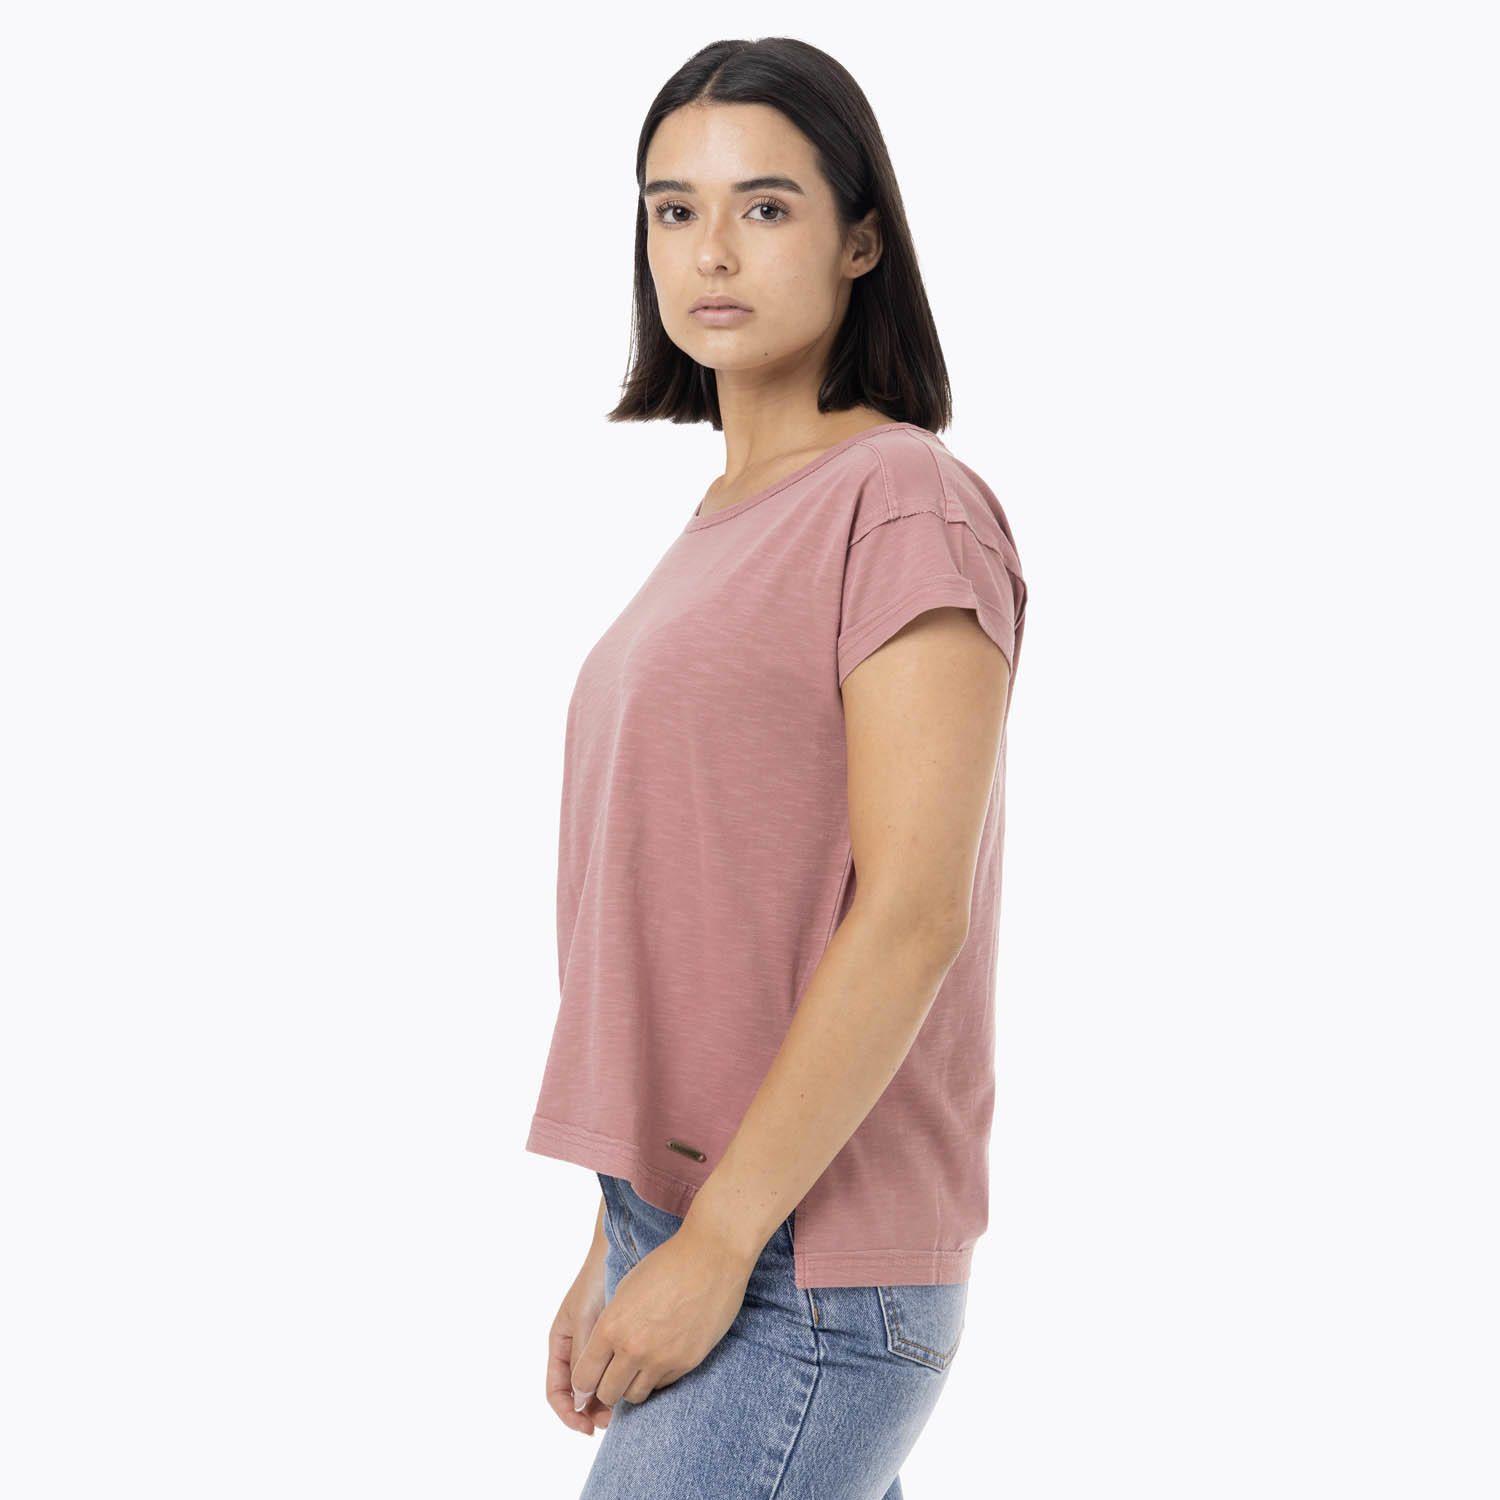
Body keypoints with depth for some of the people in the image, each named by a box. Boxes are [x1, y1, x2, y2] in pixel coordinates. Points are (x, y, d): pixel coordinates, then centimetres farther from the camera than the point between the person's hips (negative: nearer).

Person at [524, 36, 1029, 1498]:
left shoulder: (906, 503, -11)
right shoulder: (720, 524, 13)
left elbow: (910, 916, -18)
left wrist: (716, 1242, -17)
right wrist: (620, 1242, 15)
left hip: (803, 1279, -8)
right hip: (689, 1225, 8)